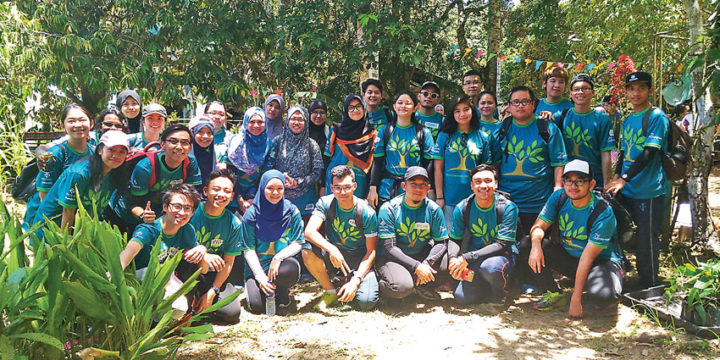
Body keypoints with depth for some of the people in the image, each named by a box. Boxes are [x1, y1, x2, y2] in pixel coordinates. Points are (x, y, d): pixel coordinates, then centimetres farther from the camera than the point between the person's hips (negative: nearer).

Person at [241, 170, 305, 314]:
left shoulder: (292, 212, -3)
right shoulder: (251, 214, -5)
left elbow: (298, 243, -3)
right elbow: (248, 249, -5)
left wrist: (279, 257, -22)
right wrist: (260, 276, -17)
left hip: (282, 263, 0)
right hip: (257, 266, 0)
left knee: (291, 268, -35)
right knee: (257, 305, -20)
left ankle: (283, 291, 2)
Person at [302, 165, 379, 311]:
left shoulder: (367, 213, -16)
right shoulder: (325, 203, -11)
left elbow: (371, 252, -12)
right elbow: (309, 231, -23)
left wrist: (355, 281, -22)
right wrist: (331, 249, -41)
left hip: (358, 260, -2)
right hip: (333, 255, 2)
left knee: (367, 302, -25)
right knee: (308, 250, -29)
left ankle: (347, 283, 11)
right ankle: (331, 291, -5)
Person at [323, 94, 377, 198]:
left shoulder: (372, 134, 6)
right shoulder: (336, 130, 5)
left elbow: (374, 163, 8)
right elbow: (327, 157, 7)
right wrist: (323, 186, 3)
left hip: (360, 184, 0)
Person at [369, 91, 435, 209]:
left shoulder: (424, 132, 4)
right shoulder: (384, 131, 7)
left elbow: (428, 164, 4)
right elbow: (378, 162, 6)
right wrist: (373, 189, -1)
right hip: (386, 191, 1)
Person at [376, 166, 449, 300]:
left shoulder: (433, 209, -2)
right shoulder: (389, 209, -11)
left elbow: (441, 242, -2)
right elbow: (389, 247, -15)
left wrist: (426, 263, -22)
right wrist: (416, 266, -25)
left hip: (423, 256, 4)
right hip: (394, 258, -4)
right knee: (402, 287, -34)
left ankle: (423, 285, -5)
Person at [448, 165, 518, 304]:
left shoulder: (508, 208, -15)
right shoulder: (462, 208, -5)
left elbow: (502, 244, -19)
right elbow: (454, 239, 3)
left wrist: (467, 258, -27)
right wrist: (453, 258, -22)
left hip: (502, 254, -3)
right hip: (475, 257, 3)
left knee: (490, 267, -38)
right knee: (462, 298, -16)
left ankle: (499, 290, -2)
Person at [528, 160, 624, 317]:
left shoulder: (603, 214, -23)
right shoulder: (560, 197, -8)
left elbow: (587, 258, -26)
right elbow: (538, 226, -8)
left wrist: (576, 299, -26)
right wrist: (535, 244, -35)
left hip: (601, 261, -5)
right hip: (568, 257, 5)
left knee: (603, 296, -37)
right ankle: (554, 293, -2)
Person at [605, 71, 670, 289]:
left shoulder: (657, 117, -8)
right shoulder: (627, 120, 15)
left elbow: (649, 153, -16)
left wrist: (624, 179, -21)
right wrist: (616, 177, 5)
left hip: (649, 191, -7)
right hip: (626, 190, 7)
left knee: (647, 242, -5)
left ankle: (650, 289, 9)